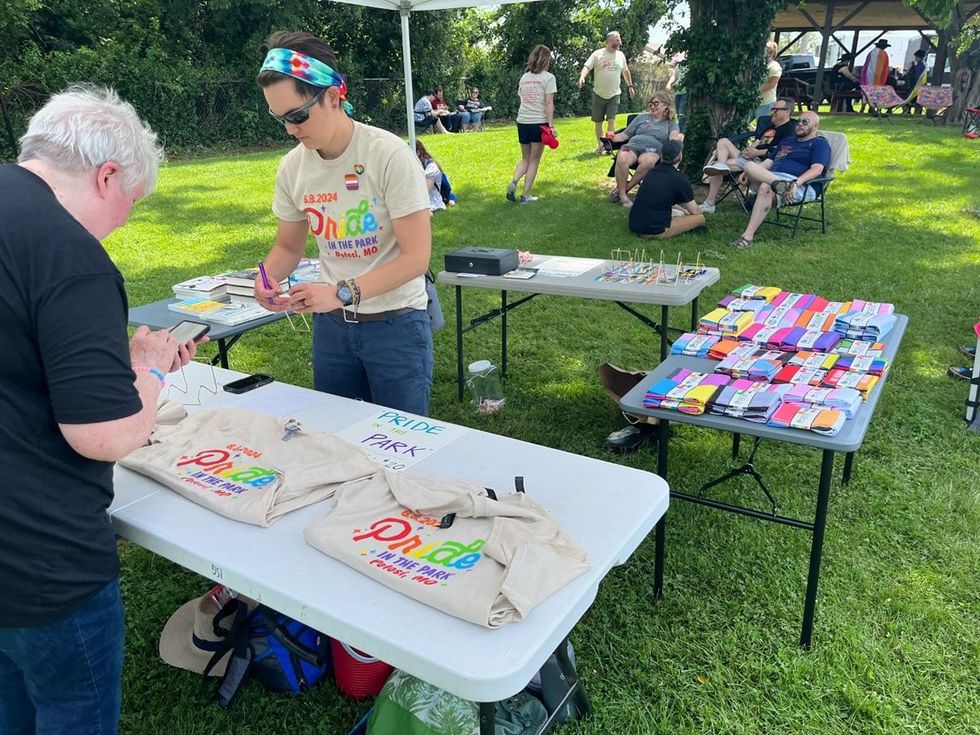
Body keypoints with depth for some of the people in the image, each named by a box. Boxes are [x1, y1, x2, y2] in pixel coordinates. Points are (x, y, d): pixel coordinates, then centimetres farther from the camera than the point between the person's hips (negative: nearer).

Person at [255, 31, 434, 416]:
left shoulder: (390, 155, -17)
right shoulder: (292, 166, -1)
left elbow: (416, 256, -19)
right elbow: (288, 246, 13)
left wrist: (342, 293, -27)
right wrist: (268, 278, -9)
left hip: (395, 324, -5)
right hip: (330, 324, 5)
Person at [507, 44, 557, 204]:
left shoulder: (524, 77, 12)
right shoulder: (548, 77, -4)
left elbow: (522, 99, 13)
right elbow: (549, 104, -10)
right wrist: (551, 126, -11)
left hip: (523, 122, 5)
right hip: (539, 123, -5)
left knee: (525, 159, 17)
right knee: (534, 161, 6)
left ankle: (514, 182, -9)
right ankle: (526, 195, 5)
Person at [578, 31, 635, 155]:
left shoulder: (621, 55, 7)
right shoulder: (598, 54, -5)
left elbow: (625, 71, 20)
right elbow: (587, 66, -15)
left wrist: (630, 86, 22)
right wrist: (582, 77, -34)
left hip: (614, 94, 2)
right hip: (599, 94, -2)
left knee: (611, 120, -9)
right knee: (598, 122, 6)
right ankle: (600, 145, 18)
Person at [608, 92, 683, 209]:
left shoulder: (671, 124, 21)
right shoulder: (641, 118, 27)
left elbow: (673, 137, -1)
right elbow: (625, 134, 22)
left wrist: (679, 137, -26)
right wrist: (613, 137, 1)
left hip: (653, 150, -1)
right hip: (633, 146, 1)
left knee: (648, 161, -40)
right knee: (622, 159, -37)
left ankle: (623, 189, -24)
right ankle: (622, 195, -25)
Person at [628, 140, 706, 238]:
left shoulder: (651, 172, 11)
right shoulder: (680, 179, -8)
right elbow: (695, 212, 5)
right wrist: (698, 209, 27)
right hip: (656, 231, -7)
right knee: (700, 218, 5)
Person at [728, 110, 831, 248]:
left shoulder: (819, 143, 10)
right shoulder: (786, 141, 34)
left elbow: (817, 169, -8)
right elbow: (769, 162, 27)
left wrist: (796, 182, -27)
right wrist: (748, 173, 6)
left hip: (802, 186, -6)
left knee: (766, 187, -38)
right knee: (749, 165, -23)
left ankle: (747, 237, -44)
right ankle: (781, 185, -49)